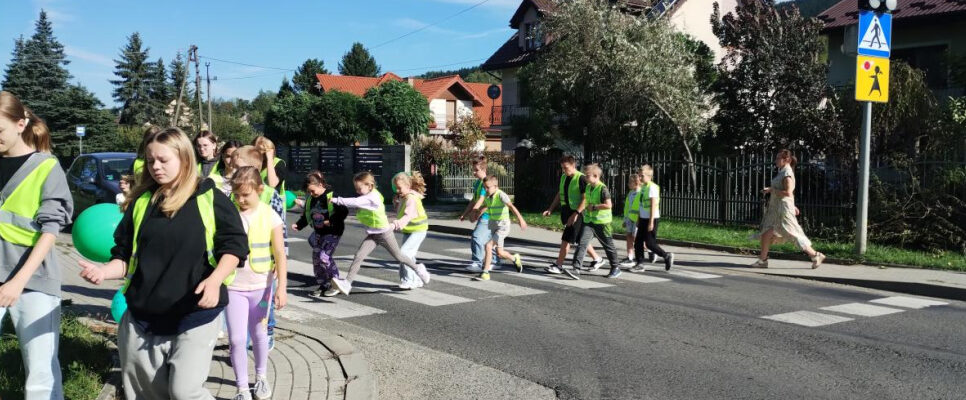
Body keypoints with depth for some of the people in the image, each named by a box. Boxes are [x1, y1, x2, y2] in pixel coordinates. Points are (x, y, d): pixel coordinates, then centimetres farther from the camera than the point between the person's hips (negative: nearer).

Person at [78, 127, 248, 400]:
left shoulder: (210, 199, -4)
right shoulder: (140, 203, 7)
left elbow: (234, 244, -5)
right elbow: (125, 256, 11)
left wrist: (215, 279, -21)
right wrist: (104, 271, -9)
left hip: (195, 315, -5)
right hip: (142, 317, 5)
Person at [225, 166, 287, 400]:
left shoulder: (270, 217, -8)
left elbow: (279, 255, -6)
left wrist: (281, 287, -11)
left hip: (261, 285, 0)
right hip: (233, 286, 0)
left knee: (259, 333, 17)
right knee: (236, 338, -3)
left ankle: (261, 377, 36)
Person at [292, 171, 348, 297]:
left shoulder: (332, 196, -16)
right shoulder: (310, 199, 4)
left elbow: (344, 212, -17)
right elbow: (306, 216, 13)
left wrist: (331, 221, -23)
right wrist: (298, 225, -2)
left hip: (333, 232, -8)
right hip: (318, 232, 8)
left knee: (325, 257, -16)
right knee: (316, 258, 6)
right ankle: (323, 285, 18)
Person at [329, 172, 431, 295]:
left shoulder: (371, 197, -24)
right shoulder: (367, 196, 2)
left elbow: (354, 202, -34)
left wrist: (335, 200, -34)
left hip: (384, 233, -7)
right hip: (372, 235, 7)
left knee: (398, 256, 11)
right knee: (358, 256, -10)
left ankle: (418, 268, 35)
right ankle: (347, 283, -17)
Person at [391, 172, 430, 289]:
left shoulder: (411, 198, -24)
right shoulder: (402, 197, 5)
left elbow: (408, 214, -42)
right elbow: (399, 212, 14)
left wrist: (399, 223, -60)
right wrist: (396, 202, -4)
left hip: (418, 231, -10)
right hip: (407, 231, 10)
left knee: (404, 252, -19)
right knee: (409, 256, 14)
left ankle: (408, 281, -12)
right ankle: (416, 281, 27)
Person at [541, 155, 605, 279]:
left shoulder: (581, 178, -13)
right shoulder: (563, 177, 11)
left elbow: (585, 199, -16)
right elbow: (559, 195, 19)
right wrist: (550, 209, 12)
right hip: (565, 212, 8)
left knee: (566, 240, -8)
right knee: (580, 239, 15)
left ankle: (558, 266, -2)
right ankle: (597, 259, 29)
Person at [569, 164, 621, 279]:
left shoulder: (603, 188, -16)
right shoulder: (588, 187, 8)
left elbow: (608, 205, -23)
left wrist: (594, 207, -19)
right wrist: (576, 213, 16)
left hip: (602, 222, -6)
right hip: (588, 221, 6)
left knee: (608, 246, 9)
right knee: (582, 243, -8)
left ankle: (616, 268, 26)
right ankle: (576, 268, -11)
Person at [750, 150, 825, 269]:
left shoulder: (787, 173, -14)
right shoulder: (782, 172, 14)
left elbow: (788, 193, -24)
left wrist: (771, 190, -20)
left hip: (783, 208, -10)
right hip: (775, 208, 10)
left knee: (793, 234, -6)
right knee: (766, 232, 6)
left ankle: (815, 255, 4)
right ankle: (762, 260, 10)